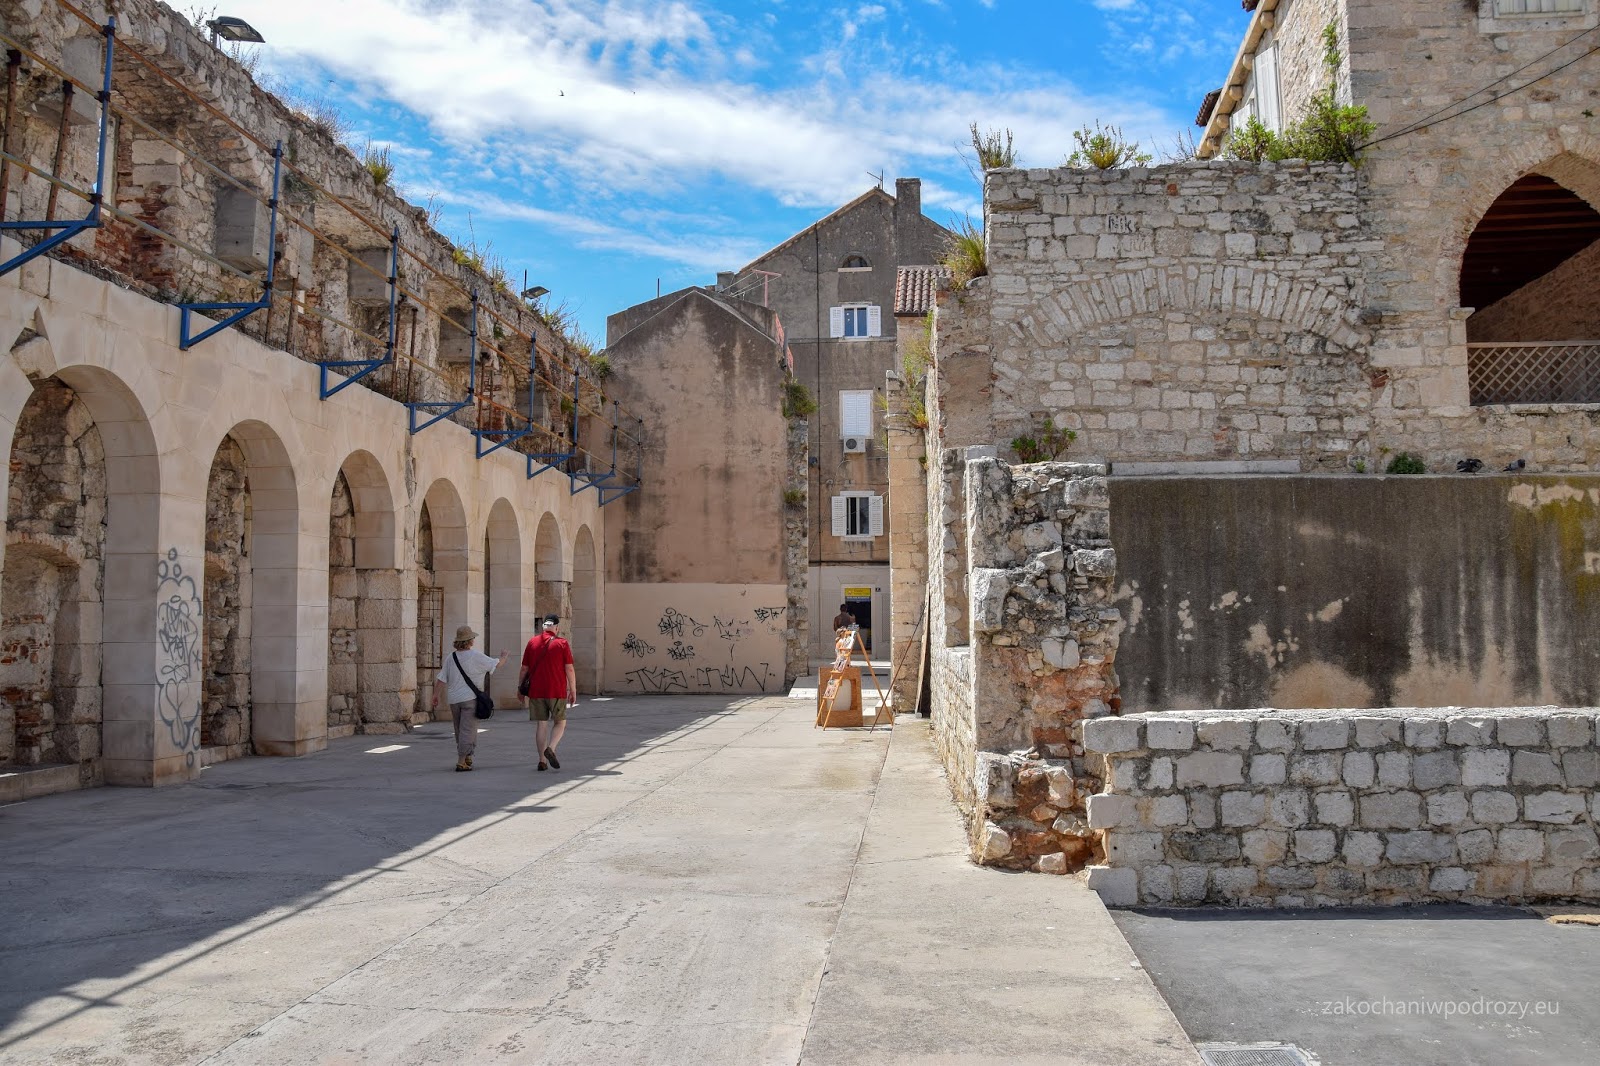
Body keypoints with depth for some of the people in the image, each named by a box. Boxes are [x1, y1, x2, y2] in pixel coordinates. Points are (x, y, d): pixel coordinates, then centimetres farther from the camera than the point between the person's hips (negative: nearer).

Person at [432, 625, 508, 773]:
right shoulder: (476, 657, -11)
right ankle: (461, 762, -8)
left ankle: (467, 758, 27)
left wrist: (436, 696, 11)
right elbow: (497, 664, 0)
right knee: (467, 731, -4)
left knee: (460, 731, 17)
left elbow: (441, 679, 4)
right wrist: (504, 656, 21)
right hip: (470, 698, -5)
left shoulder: (450, 657, 4)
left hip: (454, 699, 6)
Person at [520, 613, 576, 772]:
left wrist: (520, 687, 20)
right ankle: (550, 749, -13)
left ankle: (542, 761, 7)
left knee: (541, 725, 8)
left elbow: (524, 669, 9)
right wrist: (573, 690, 1)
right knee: (560, 722, 10)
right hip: (557, 691, -3)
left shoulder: (532, 643, 6)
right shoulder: (562, 643, -3)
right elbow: (569, 669, -6)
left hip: (536, 691, 3)